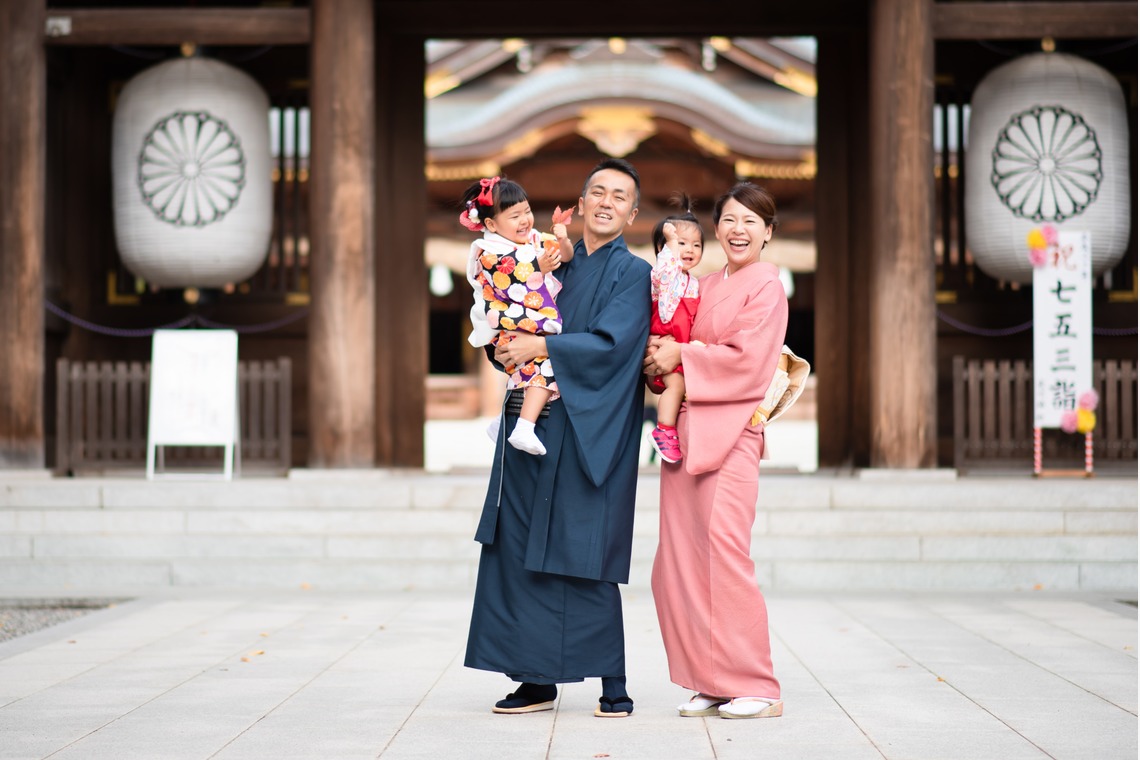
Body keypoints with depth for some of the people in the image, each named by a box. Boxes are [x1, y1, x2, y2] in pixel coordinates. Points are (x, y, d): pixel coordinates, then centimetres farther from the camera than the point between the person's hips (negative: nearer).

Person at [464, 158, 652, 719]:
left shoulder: (634, 273, 0)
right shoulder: (556, 265, 17)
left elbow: (609, 343, -13)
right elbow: (515, 328, 17)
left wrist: (540, 347, -17)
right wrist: (507, 344, -5)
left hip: (588, 435, -6)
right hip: (534, 427, 6)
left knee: (585, 558, -6)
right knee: (520, 550, 3)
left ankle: (613, 686, 3)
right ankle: (538, 680, 11)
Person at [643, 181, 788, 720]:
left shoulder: (767, 286, -3)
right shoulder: (706, 287, 19)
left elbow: (747, 359, -12)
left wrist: (681, 356, -9)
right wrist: (661, 354, -2)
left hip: (730, 431, -8)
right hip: (686, 428, 8)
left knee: (724, 554, -11)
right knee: (679, 560, 4)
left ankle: (756, 688, -3)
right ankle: (710, 682, 12)